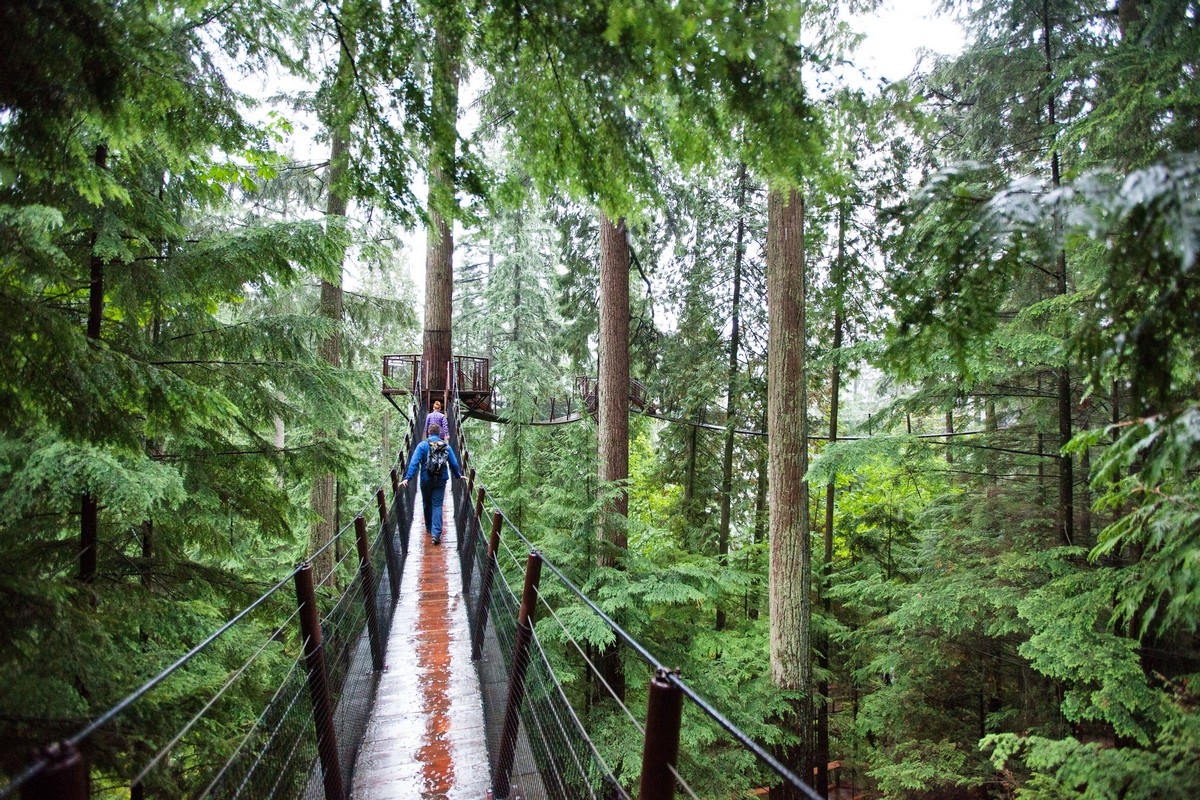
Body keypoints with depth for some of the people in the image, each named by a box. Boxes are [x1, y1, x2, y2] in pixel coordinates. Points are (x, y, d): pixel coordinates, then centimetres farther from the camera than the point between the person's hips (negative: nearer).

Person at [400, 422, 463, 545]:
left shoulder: (422, 445, -5)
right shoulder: (446, 446, 1)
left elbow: (414, 462, -14)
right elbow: (454, 463, 5)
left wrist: (407, 478, -16)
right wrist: (458, 476, 21)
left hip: (426, 480, -1)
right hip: (441, 480, 1)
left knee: (427, 504, 18)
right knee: (437, 505, 0)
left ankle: (429, 528, 34)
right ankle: (436, 533, -12)